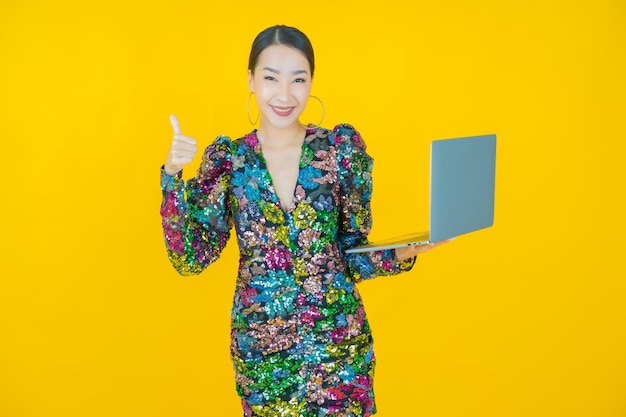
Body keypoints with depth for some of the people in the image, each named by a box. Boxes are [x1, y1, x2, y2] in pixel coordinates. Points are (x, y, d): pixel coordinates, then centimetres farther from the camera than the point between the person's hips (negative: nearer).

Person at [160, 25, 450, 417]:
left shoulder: (342, 147, -5)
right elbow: (191, 258, -5)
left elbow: (353, 254, 0)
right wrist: (173, 175, -14)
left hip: (338, 338, -1)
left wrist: (403, 252, -19)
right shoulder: (228, 158, -2)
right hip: (259, 345, 1)